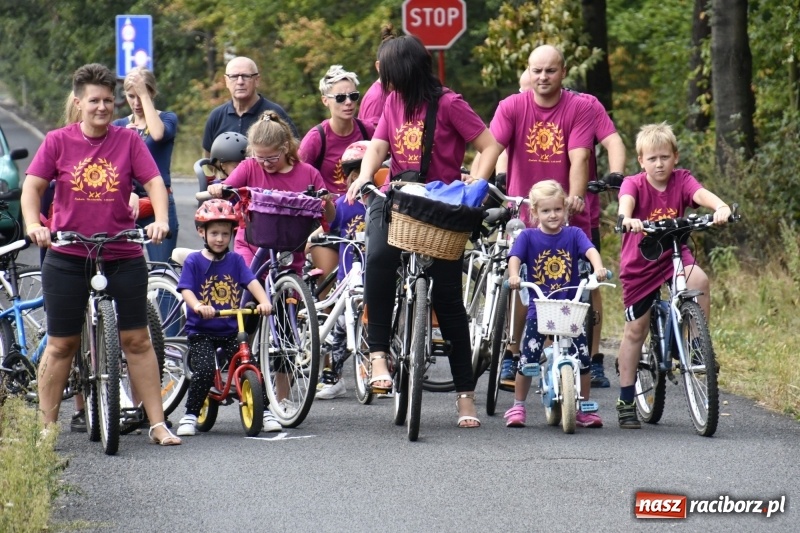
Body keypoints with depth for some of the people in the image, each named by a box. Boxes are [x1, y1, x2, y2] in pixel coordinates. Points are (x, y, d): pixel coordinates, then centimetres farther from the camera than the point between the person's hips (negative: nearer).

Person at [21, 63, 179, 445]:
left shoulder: (128, 141, 2)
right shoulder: (58, 142, 1)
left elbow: (154, 183, -3)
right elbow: (32, 186, -3)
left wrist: (160, 220, -22)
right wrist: (33, 225, -21)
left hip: (123, 257, 0)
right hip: (67, 258, 0)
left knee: (137, 339, 2)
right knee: (61, 343, 5)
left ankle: (158, 425, 7)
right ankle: (45, 427, 13)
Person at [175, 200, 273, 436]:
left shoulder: (235, 260, 6)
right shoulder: (194, 261, -2)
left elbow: (251, 282, -6)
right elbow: (186, 290, -13)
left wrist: (264, 301, -26)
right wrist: (198, 306, -35)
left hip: (230, 330, 3)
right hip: (201, 331, -3)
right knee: (205, 370, -22)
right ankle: (190, 416, -6)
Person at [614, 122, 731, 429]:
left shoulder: (682, 180, -9)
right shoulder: (634, 184, -14)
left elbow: (702, 194, -28)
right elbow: (626, 200, -35)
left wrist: (721, 207, -50)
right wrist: (627, 218, -59)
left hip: (674, 255, 1)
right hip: (639, 264, -1)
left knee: (699, 280, -31)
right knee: (635, 331, 4)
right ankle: (626, 402, 15)